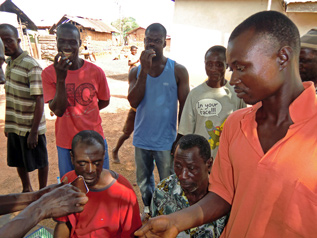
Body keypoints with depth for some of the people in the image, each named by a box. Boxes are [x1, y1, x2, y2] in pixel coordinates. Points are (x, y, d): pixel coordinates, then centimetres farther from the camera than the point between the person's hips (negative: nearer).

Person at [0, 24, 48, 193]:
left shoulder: (31, 66, -17)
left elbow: (39, 101, -19)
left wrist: (33, 132, -20)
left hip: (31, 128, -8)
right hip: (14, 126, 8)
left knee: (40, 162, 10)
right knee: (19, 161, 21)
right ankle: (27, 189, 42)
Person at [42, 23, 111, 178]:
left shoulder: (95, 72, -9)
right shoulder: (49, 73, -8)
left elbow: (104, 101, 6)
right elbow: (58, 110, -16)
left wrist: (84, 112, -3)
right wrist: (60, 78, -26)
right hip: (66, 143, 0)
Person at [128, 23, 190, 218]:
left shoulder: (178, 71, -5)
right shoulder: (136, 71, 2)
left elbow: (184, 108, -3)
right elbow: (134, 102, -13)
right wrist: (145, 70, -20)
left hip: (166, 141, -3)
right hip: (142, 139, 4)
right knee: (143, 182, 21)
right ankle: (149, 210, 44)